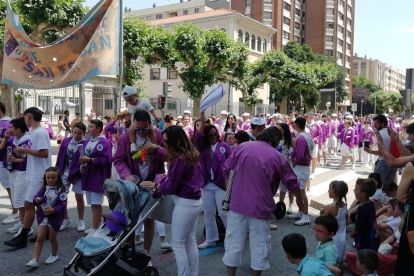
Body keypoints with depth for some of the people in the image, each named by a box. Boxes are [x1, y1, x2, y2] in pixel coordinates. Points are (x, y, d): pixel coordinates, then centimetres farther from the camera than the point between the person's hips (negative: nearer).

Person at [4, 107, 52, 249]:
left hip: (38, 176, -10)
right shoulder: (35, 132, 13)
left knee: (28, 204, -6)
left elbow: (44, 153, -24)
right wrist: (25, 152, 6)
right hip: (36, 175, 10)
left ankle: (22, 237, -1)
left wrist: (25, 150, -17)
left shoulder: (40, 132, -17)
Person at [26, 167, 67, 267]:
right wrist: (36, 200, -19)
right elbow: (36, 198, 4)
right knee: (40, 238, 1)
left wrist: (53, 210, -28)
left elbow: (63, 204, -16)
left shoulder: (61, 190, -11)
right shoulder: (43, 189, 3)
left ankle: (54, 255, 33)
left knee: (52, 238, 11)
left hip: (55, 217, -4)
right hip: (43, 216, 4)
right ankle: (35, 260, 4)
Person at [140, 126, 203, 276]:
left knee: (177, 245, 2)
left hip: (184, 203, -10)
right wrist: (168, 176, 13)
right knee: (191, 241, 18)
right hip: (195, 201, 10)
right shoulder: (192, 154, 7)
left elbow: (171, 186, -17)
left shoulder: (180, 158, -21)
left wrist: (154, 186, -2)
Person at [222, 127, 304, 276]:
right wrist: (299, 199, 27)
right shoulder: (277, 157, 0)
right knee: (259, 245, 12)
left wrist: (227, 195, 15)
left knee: (234, 241, 11)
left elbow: (227, 171, 6)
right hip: (260, 206, -2)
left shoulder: (241, 147, 4)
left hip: (237, 203, 3)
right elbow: (291, 182, 9)